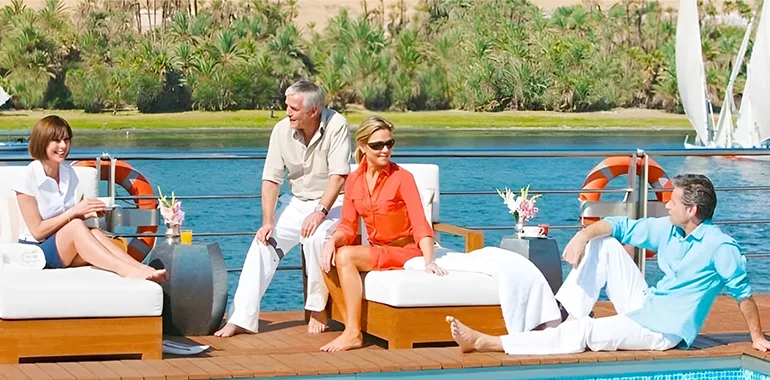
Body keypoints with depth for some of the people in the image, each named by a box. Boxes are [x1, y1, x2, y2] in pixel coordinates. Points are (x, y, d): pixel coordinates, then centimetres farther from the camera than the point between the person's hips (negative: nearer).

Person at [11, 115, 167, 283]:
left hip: (64, 249, 5)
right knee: (76, 226, -35)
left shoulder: (68, 173, 7)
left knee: (93, 232, -30)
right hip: (36, 250, -5)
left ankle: (142, 269, -47)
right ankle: (126, 271, -50)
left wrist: (87, 213, -10)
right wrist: (74, 211, -20)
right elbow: (37, 231, -13)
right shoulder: (27, 178, -11)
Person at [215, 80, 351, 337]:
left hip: (331, 203, -5)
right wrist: (268, 222, -14)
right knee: (263, 242, -15)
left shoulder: (336, 126, -17)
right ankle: (242, 319, -16)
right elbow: (271, 179, -4)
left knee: (315, 236, -33)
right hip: (296, 202, 5)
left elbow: (338, 176, -21)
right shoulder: (282, 130, -6)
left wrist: (320, 212, -32)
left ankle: (318, 310, -15)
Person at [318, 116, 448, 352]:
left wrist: (429, 262, -34)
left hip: (405, 251, -6)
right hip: (376, 250, 6)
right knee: (328, 261, -18)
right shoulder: (354, 180, 5)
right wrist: (333, 241, -17)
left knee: (345, 256, -26)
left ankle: (353, 333, -23)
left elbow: (420, 224, -19)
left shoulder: (402, 178, -11)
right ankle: (351, 326, -10)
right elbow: (348, 227, 7)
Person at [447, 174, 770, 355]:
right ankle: (565, 313, -13)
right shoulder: (667, 229, 4)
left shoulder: (720, 248, -17)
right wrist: (584, 235, -12)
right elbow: (621, 227, 6)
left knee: (584, 333, -24)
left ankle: (485, 343, -27)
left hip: (664, 332, -8)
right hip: (643, 305, 8)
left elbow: (742, 292, -12)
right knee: (603, 244, -1)